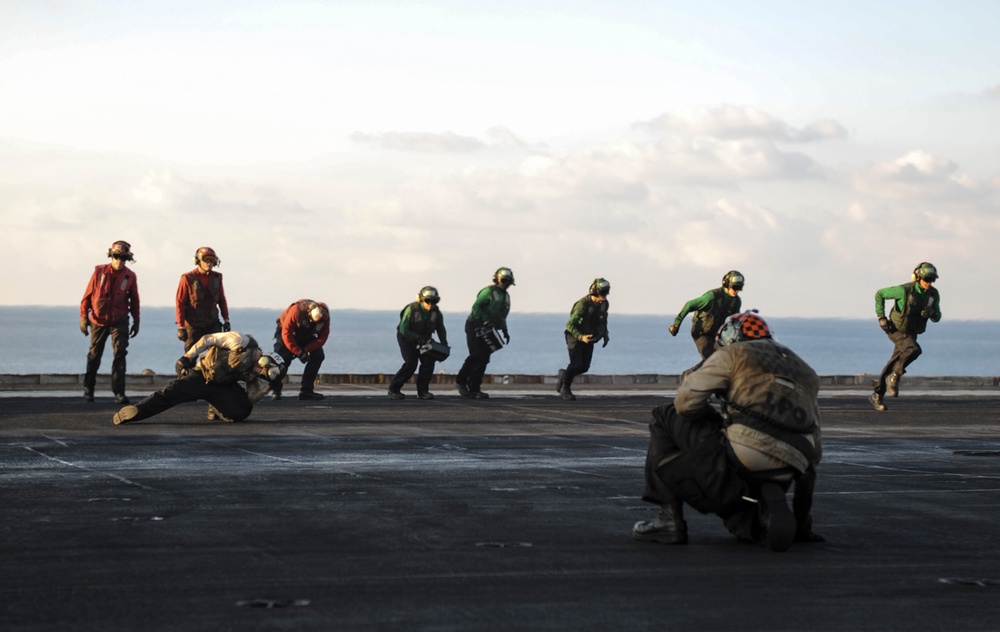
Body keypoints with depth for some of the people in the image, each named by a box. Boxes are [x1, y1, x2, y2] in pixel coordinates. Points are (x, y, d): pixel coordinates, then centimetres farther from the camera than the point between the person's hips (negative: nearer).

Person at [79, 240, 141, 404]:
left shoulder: (130, 276, -2)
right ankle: (88, 388, 26)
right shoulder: (99, 271, -5)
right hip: (98, 321, 0)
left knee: (120, 355, -12)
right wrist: (83, 317, -3)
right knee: (94, 356, 10)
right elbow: (88, 295, -1)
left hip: (119, 321, 0)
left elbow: (134, 300, 8)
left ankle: (119, 392, -13)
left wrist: (136, 321, 8)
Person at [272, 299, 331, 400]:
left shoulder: (325, 318, -24)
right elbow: (286, 334, -32)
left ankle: (306, 391, -10)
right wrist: (299, 352, -33)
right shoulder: (296, 311, -37)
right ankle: (275, 391, -13)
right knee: (284, 359, -23)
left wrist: (306, 350, -30)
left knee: (318, 356, -13)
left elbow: (322, 338, -18)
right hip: (286, 332, -4)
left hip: (305, 335, 4)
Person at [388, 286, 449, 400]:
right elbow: (403, 329, -26)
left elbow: (441, 329, -2)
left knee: (429, 361, -11)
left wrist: (444, 345, -14)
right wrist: (418, 338, -34)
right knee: (411, 363, -20)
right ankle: (394, 389, -11)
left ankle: (422, 390, 0)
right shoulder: (411, 309, -26)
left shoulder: (436, 312, -12)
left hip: (423, 338, 5)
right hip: (406, 338, -5)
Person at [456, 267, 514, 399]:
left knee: (484, 358, 2)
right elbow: (476, 307, -18)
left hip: (487, 329, 8)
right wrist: (485, 320, -28)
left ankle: (474, 388, 5)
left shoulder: (506, 296, 17)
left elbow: (502, 316, 27)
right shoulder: (488, 291, -10)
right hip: (475, 326, -8)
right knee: (476, 356, -17)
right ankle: (461, 381, -5)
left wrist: (505, 331, 19)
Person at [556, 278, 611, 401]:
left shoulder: (604, 304, -4)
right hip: (575, 337, -6)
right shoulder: (583, 304, -26)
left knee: (584, 367, 2)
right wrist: (581, 337, -36)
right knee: (576, 364, -15)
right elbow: (570, 324, -25)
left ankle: (564, 374, 31)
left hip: (589, 338, 6)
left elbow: (603, 321, 18)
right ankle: (565, 388, 5)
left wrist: (605, 335, 7)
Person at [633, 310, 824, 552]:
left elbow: (686, 402, 1)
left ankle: (669, 518, 5)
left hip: (742, 457, -6)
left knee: (665, 418, 14)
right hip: (782, 475, 6)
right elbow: (813, 447, 30)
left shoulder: (734, 353, 12)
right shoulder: (805, 371, 30)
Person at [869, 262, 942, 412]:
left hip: (912, 332, 6)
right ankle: (894, 377, -12)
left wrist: (931, 313, -22)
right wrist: (881, 317, -15)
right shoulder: (905, 290, -21)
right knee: (914, 350, -30)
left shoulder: (933, 294, -5)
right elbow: (880, 294, -11)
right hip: (897, 329, -6)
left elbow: (937, 317, 2)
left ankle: (877, 395, 21)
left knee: (894, 364, 9)